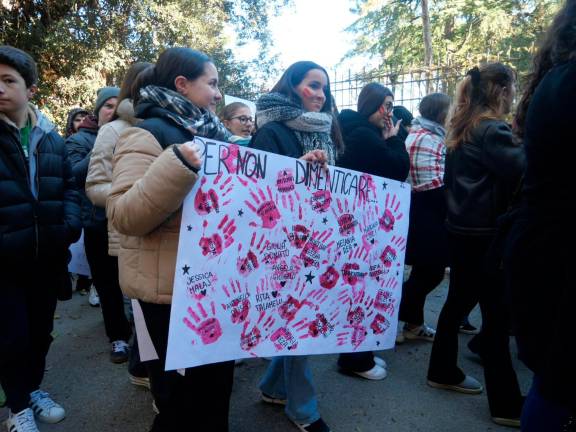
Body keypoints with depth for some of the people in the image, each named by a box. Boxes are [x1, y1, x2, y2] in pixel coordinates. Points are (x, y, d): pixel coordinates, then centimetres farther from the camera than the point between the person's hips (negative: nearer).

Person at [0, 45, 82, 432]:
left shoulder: (51, 137, 5)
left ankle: (34, 389, 42)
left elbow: (69, 186, 9)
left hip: (47, 256, 4)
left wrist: (70, 225, -7)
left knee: (41, 330, 19)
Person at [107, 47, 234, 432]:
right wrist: (176, 166, -33)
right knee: (184, 382, 8)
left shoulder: (208, 133, 10)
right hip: (172, 285, -7)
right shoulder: (147, 135, -12)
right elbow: (124, 215, -22)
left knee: (218, 373, 21)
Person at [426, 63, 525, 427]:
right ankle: (506, 403, 8)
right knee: (497, 312, -2)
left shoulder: (463, 128, 14)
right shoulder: (492, 129, -14)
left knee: (459, 300, 17)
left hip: (462, 227, 9)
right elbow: (524, 171, -22)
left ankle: (443, 372, 29)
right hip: (484, 233, -9)